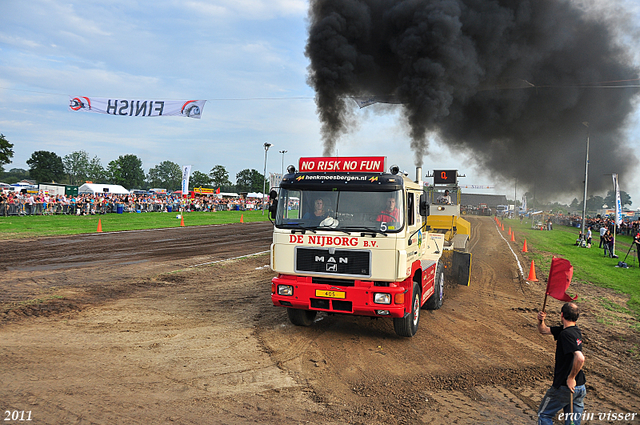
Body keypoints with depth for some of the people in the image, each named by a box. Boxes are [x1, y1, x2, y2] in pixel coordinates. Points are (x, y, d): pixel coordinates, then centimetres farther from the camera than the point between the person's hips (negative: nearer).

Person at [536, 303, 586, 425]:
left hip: (564, 387, -8)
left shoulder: (567, 334, -21)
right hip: (580, 387, 8)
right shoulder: (575, 331, 8)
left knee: (544, 415, 10)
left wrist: (571, 378, -25)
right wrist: (541, 321, -4)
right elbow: (543, 330, 16)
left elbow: (580, 358, -34)